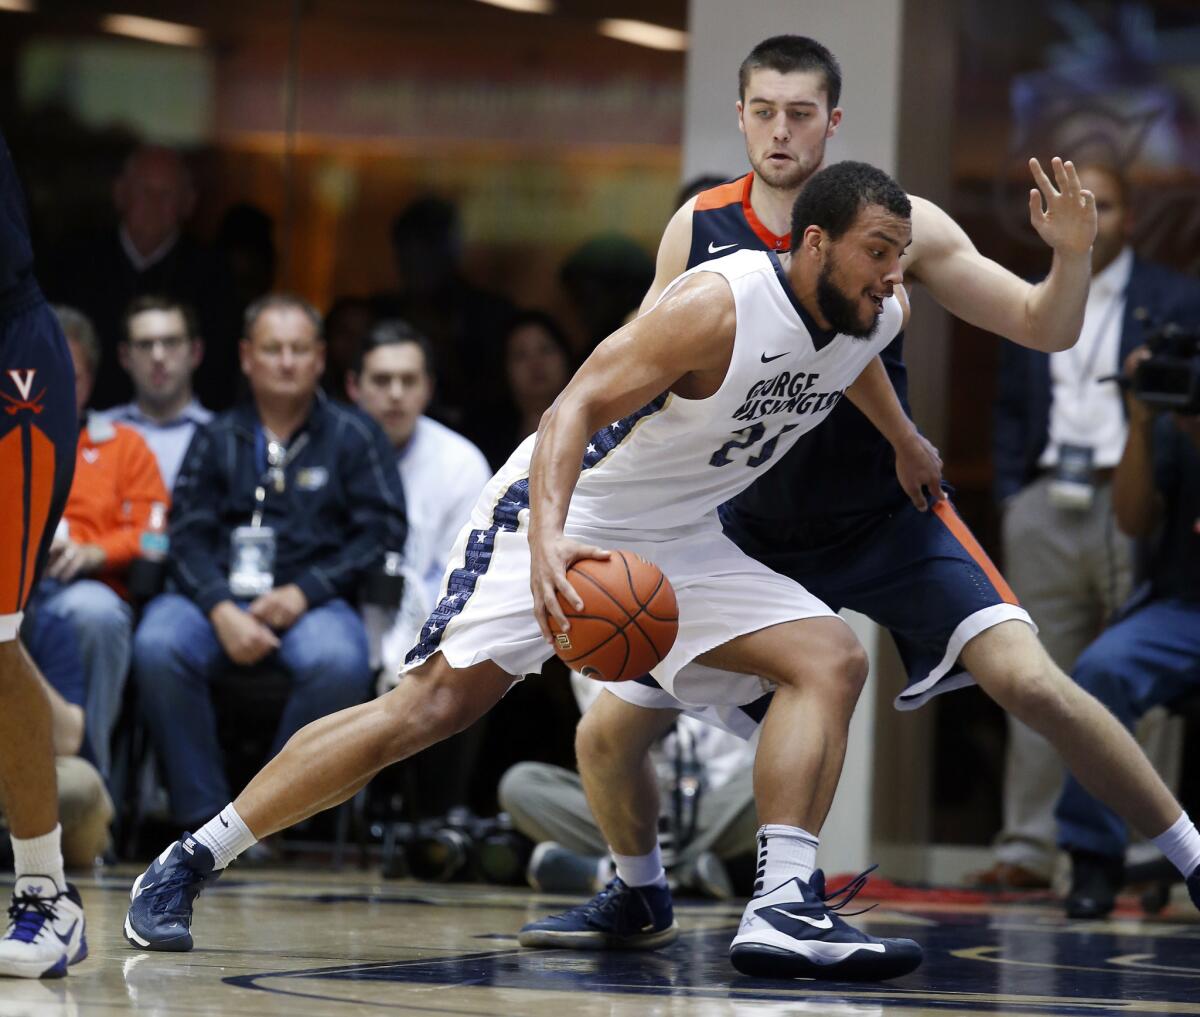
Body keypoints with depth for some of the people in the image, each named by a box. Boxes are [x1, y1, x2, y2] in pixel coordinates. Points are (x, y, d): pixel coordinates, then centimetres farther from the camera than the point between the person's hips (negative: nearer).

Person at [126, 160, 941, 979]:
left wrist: (903, 438, 37)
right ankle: (189, 863, -9)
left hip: (677, 540, 7)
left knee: (834, 659, -10)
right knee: (432, 703, -17)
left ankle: (785, 908, -16)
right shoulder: (718, 307, -27)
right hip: (564, 516, -7)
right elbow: (577, 405, -31)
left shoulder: (881, 313, -4)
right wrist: (546, 539, -46)